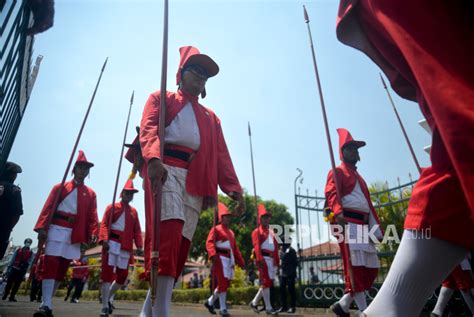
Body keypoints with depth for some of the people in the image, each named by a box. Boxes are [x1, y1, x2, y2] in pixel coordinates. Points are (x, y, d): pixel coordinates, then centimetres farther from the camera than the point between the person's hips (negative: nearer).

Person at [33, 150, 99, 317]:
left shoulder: (91, 194, 11)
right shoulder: (60, 187, 9)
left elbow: (92, 216, 4)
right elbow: (48, 208, 0)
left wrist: (93, 233, -11)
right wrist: (42, 228, -13)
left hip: (75, 235, 2)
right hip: (56, 230, -2)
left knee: (62, 268, 7)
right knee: (51, 264, -8)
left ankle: (47, 303, 17)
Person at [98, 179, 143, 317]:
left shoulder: (134, 211, 16)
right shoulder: (112, 207, 5)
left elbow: (137, 230, 13)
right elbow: (104, 224, -4)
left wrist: (139, 245, 1)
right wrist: (104, 239, -20)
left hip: (126, 247, 5)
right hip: (112, 244, -5)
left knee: (122, 276, 7)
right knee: (107, 273, -4)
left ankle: (107, 297, 30)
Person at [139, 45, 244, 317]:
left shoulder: (211, 117, 28)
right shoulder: (161, 98, 19)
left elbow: (221, 155, 16)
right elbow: (148, 128, -2)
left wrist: (235, 189, 1)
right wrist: (153, 158, -25)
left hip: (196, 180, 4)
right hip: (165, 168, -4)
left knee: (182, 240, -1)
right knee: (169, 229, -23)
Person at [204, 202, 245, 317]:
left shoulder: (231, 232, 20)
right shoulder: (216, 229, -3)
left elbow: (235, 248, 21)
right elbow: (209, 242, -16)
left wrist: (241, 261, 16)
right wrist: (212, 255, -33)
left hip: (230, 260, 8)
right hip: (221, 259, -8)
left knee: (226, 284, 11)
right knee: (223, 283, -5)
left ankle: (210, 302, 26)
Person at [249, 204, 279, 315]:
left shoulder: (271, 233, 22)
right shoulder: (257, 232, -1)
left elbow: (275, 248, 19)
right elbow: (256, 246, -13)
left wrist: (277, 261, 12)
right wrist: (260, 259, -23)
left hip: (271, 260, 8)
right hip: (263, 259, -8)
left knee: (268, 282, 10)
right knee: (266, 282, -6)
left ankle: (254, 302, 23)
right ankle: (269, 308, 1)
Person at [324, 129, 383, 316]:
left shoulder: (359, 177, 28)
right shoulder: (337, 172, 2)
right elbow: (331, 193, -16)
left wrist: (376, 230, 20)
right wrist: (338, 213, -35)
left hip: (363, 226, 9)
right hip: (348, 224, -9)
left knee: (372, 268, 8)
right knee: (355, 267, -10)